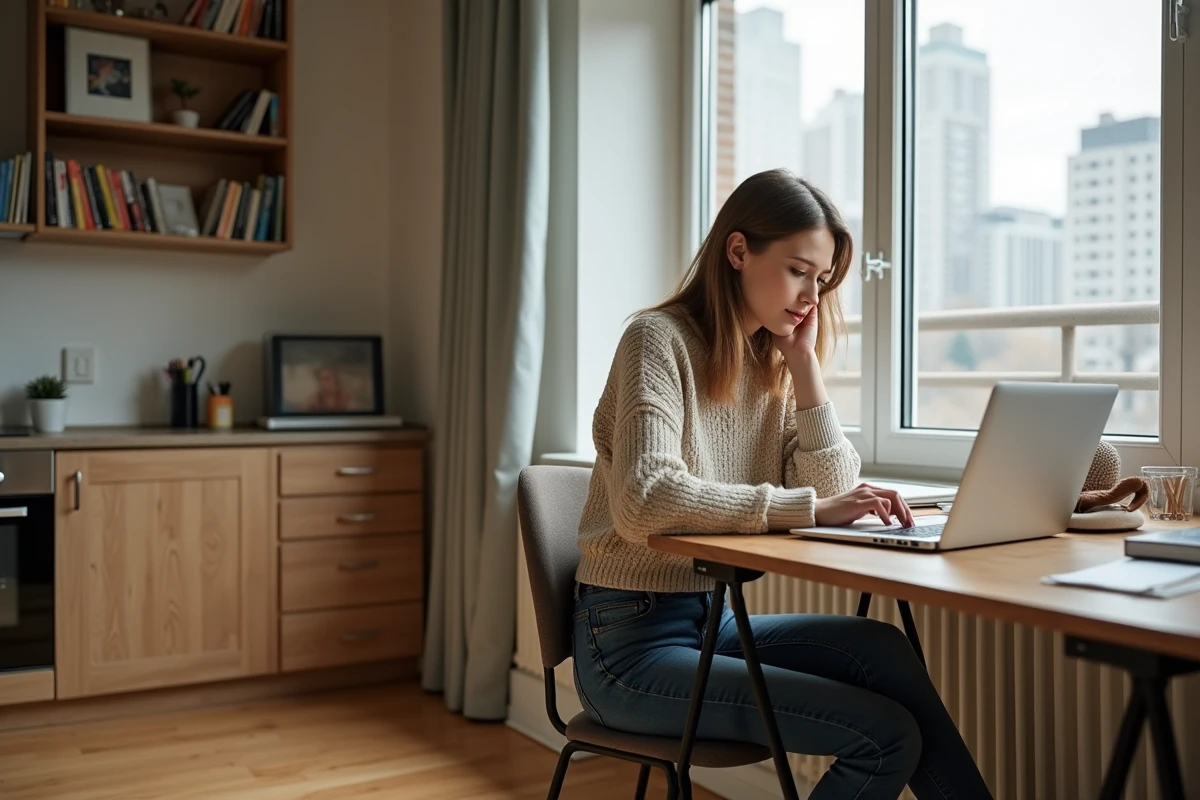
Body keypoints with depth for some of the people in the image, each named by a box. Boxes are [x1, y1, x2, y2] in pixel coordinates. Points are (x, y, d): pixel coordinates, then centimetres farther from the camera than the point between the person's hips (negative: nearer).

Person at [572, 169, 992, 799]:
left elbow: (833, 495, -1)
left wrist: (805, 363, -4)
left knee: (880, 648, -19)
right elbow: (644, 502, -28)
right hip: (631, 637, -6)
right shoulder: (660, 340, -13)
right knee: (887, 735, -17)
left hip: (715, 619, 6)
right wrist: (809, 507, -30)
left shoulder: (773, 363, 8)